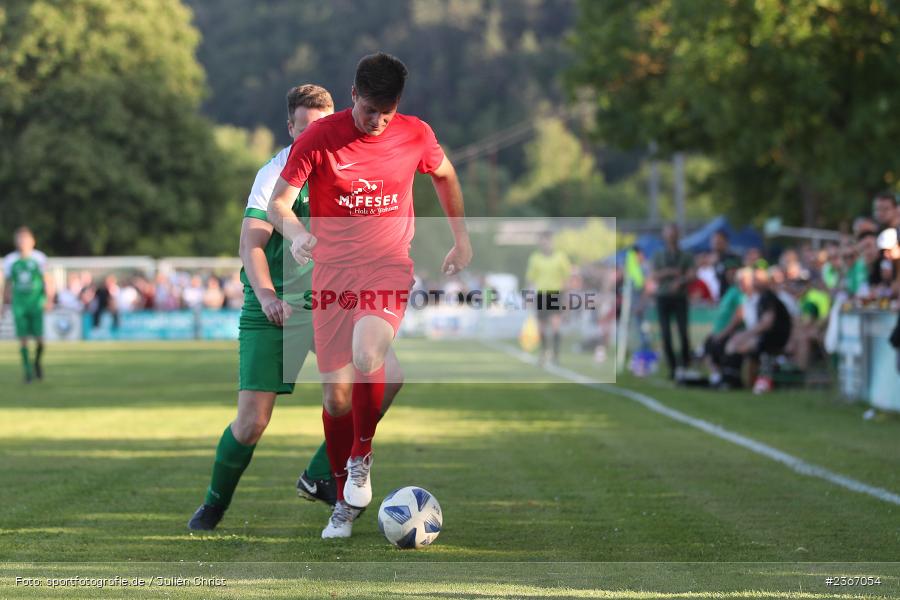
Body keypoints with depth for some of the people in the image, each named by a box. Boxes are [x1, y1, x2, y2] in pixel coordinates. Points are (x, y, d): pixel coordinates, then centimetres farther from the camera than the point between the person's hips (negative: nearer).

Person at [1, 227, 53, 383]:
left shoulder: (39, 258, -2)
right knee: (23, 339, -4)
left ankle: (37, 362, 24)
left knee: (39, 339, -4)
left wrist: (49, 299, -6)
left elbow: (46, 280, 4)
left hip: (37, 303, -1)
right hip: (19, 304, 1)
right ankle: (27, 369, 8)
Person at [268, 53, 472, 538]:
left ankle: (361, 457, -8)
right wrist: (295, 233, -28)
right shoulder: (319, 138, -8)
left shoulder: (416, 135, -3)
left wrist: (461, 238, 19)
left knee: (366, 356, -30)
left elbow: (445, 176, 19)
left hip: (389, 269, -1)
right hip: (332, 274, 1)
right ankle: (345, 501, 19)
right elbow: (277, 202, -7)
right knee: (336, 395, 1)